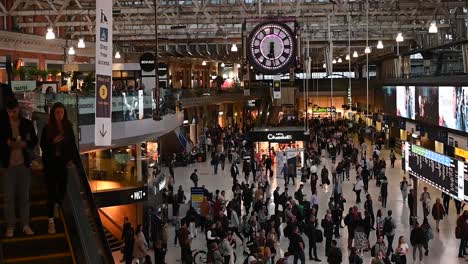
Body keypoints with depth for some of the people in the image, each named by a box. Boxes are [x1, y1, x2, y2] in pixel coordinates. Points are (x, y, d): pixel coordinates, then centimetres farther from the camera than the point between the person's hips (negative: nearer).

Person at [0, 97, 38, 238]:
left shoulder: (27, 123, 4)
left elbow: (34, 141, 10)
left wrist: (25, 144, -9)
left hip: (24, 164, 1)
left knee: (24, 196, 7)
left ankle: (25, 225, 15)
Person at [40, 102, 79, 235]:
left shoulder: (68, 127, 0)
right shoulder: (47, 128, -5)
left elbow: (72, 144, 6)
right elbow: (43, 145, -2)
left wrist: (72, 159, -3)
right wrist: (53, 141, -20)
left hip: (63, 163, 2)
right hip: (50, 163, -2)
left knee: (62, 190, 7)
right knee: (51, 191, -3)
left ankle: (56, 205, 44)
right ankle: (51, 221, 3)